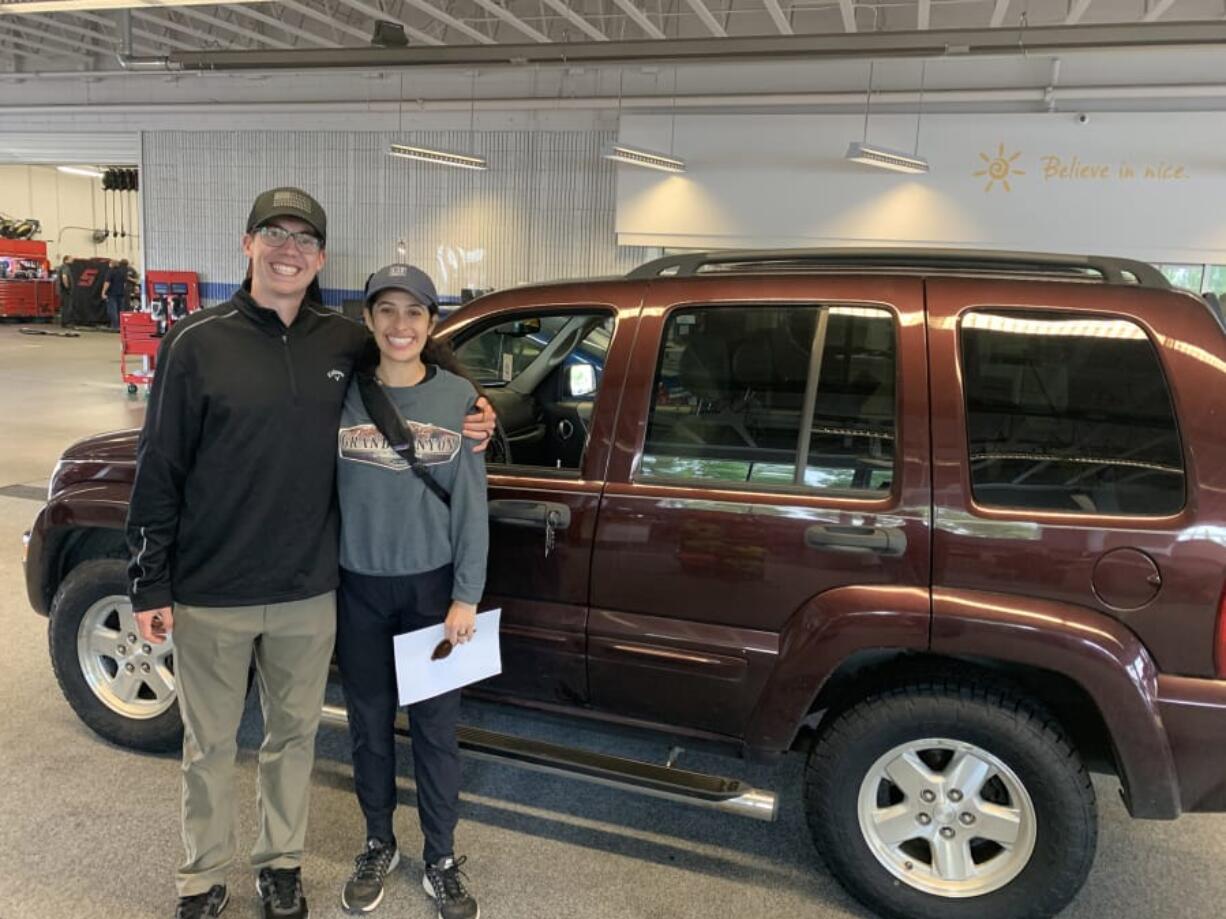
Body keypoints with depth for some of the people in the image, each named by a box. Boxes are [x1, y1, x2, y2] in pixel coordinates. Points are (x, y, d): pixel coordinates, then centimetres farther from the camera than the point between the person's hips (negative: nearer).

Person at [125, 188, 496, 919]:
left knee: (295, 733, 17)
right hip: (211, 596, -2)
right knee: (210, 745, 13)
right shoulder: (198, 343, -7)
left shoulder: (349, 343, 0)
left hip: (309, 593, 2)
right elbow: (160, 469, -5)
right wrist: (150, 586, -5)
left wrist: (470, 423, -4)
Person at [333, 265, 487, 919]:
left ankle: (441, 862, 27)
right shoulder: (344, 394, -3)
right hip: (358, 587, 1)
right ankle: (378, 846, 36)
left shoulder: (457, 396, -5)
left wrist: (466, 595, -7)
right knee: (369, 723, 14)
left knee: (436, 727, 8)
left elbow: (471, 503, -4)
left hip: (432, 585, -1)